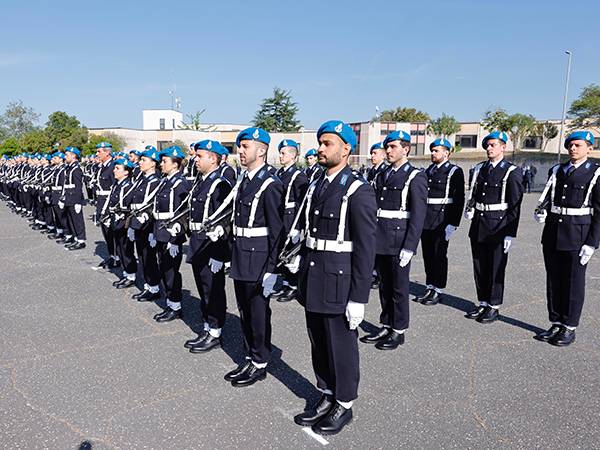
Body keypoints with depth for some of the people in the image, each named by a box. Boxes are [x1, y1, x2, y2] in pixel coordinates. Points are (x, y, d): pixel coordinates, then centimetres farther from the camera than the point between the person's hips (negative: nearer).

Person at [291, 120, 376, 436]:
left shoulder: (358, 191, -13)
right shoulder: (316, 186, 10)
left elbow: (365, 248, -15)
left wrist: (358, 298, -16)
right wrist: (301, 258, 4)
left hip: (338, 282, -7)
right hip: (312, 281, 7)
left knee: (341, 346, 9)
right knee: (319, 343, 18)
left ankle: (344, 405, 28)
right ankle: (327, 397, 37)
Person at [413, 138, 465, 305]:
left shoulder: (455, 172, -6)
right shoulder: (429, 170, 14)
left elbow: (459, 199, -11)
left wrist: (453, 224, -16)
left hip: (442, 221, -6)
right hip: (425, 220, 6)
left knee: (439, 255, 1)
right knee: (428, 255, 11)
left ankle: (438, 291, 12)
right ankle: (430, 288, 22)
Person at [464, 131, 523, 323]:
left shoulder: (512, 172, -8)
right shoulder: (480, 169, 10)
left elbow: (515, 206, -10)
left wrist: (510, 234, -13)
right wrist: (469, 210, 1)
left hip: (498, 226, -6)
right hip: (478, 225, 6)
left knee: (496, 268, 4)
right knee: (479, 267, 12)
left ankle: (494, 307, 16)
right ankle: (483, 304, 26)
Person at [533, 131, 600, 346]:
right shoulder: (556, 171, 11)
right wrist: (541, 211, -11)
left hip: (578, 236, -4)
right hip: (552, 233, 4)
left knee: (574, 282, 4)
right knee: (553, 280, 9)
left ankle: (569, 329, 15)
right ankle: (556, 324, 22)